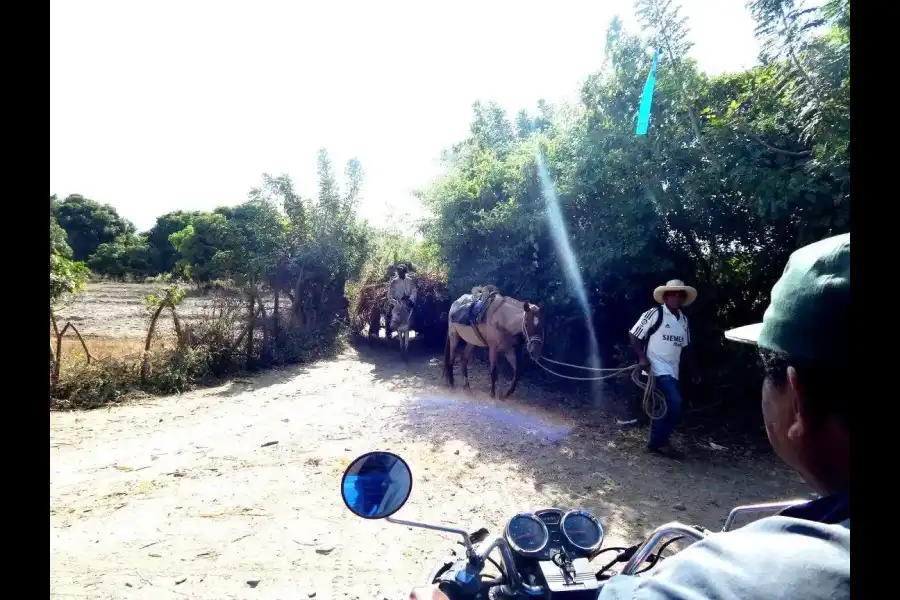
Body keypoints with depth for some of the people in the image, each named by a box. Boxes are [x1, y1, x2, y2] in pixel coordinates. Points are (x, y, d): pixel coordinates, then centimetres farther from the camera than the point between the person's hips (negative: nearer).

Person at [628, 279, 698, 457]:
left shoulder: (684, 320, 12)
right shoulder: (655, 313, -10)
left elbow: (684, 347, 22)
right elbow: (633, 334, -8)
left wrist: (693, 369, 20)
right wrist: (642, 357, -17)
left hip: (672, 371, 8)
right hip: (658, 369, -7)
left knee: (664, 407, 13)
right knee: (674, 404, -15)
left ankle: (657, 441, 29)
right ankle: (659, 441, 1)